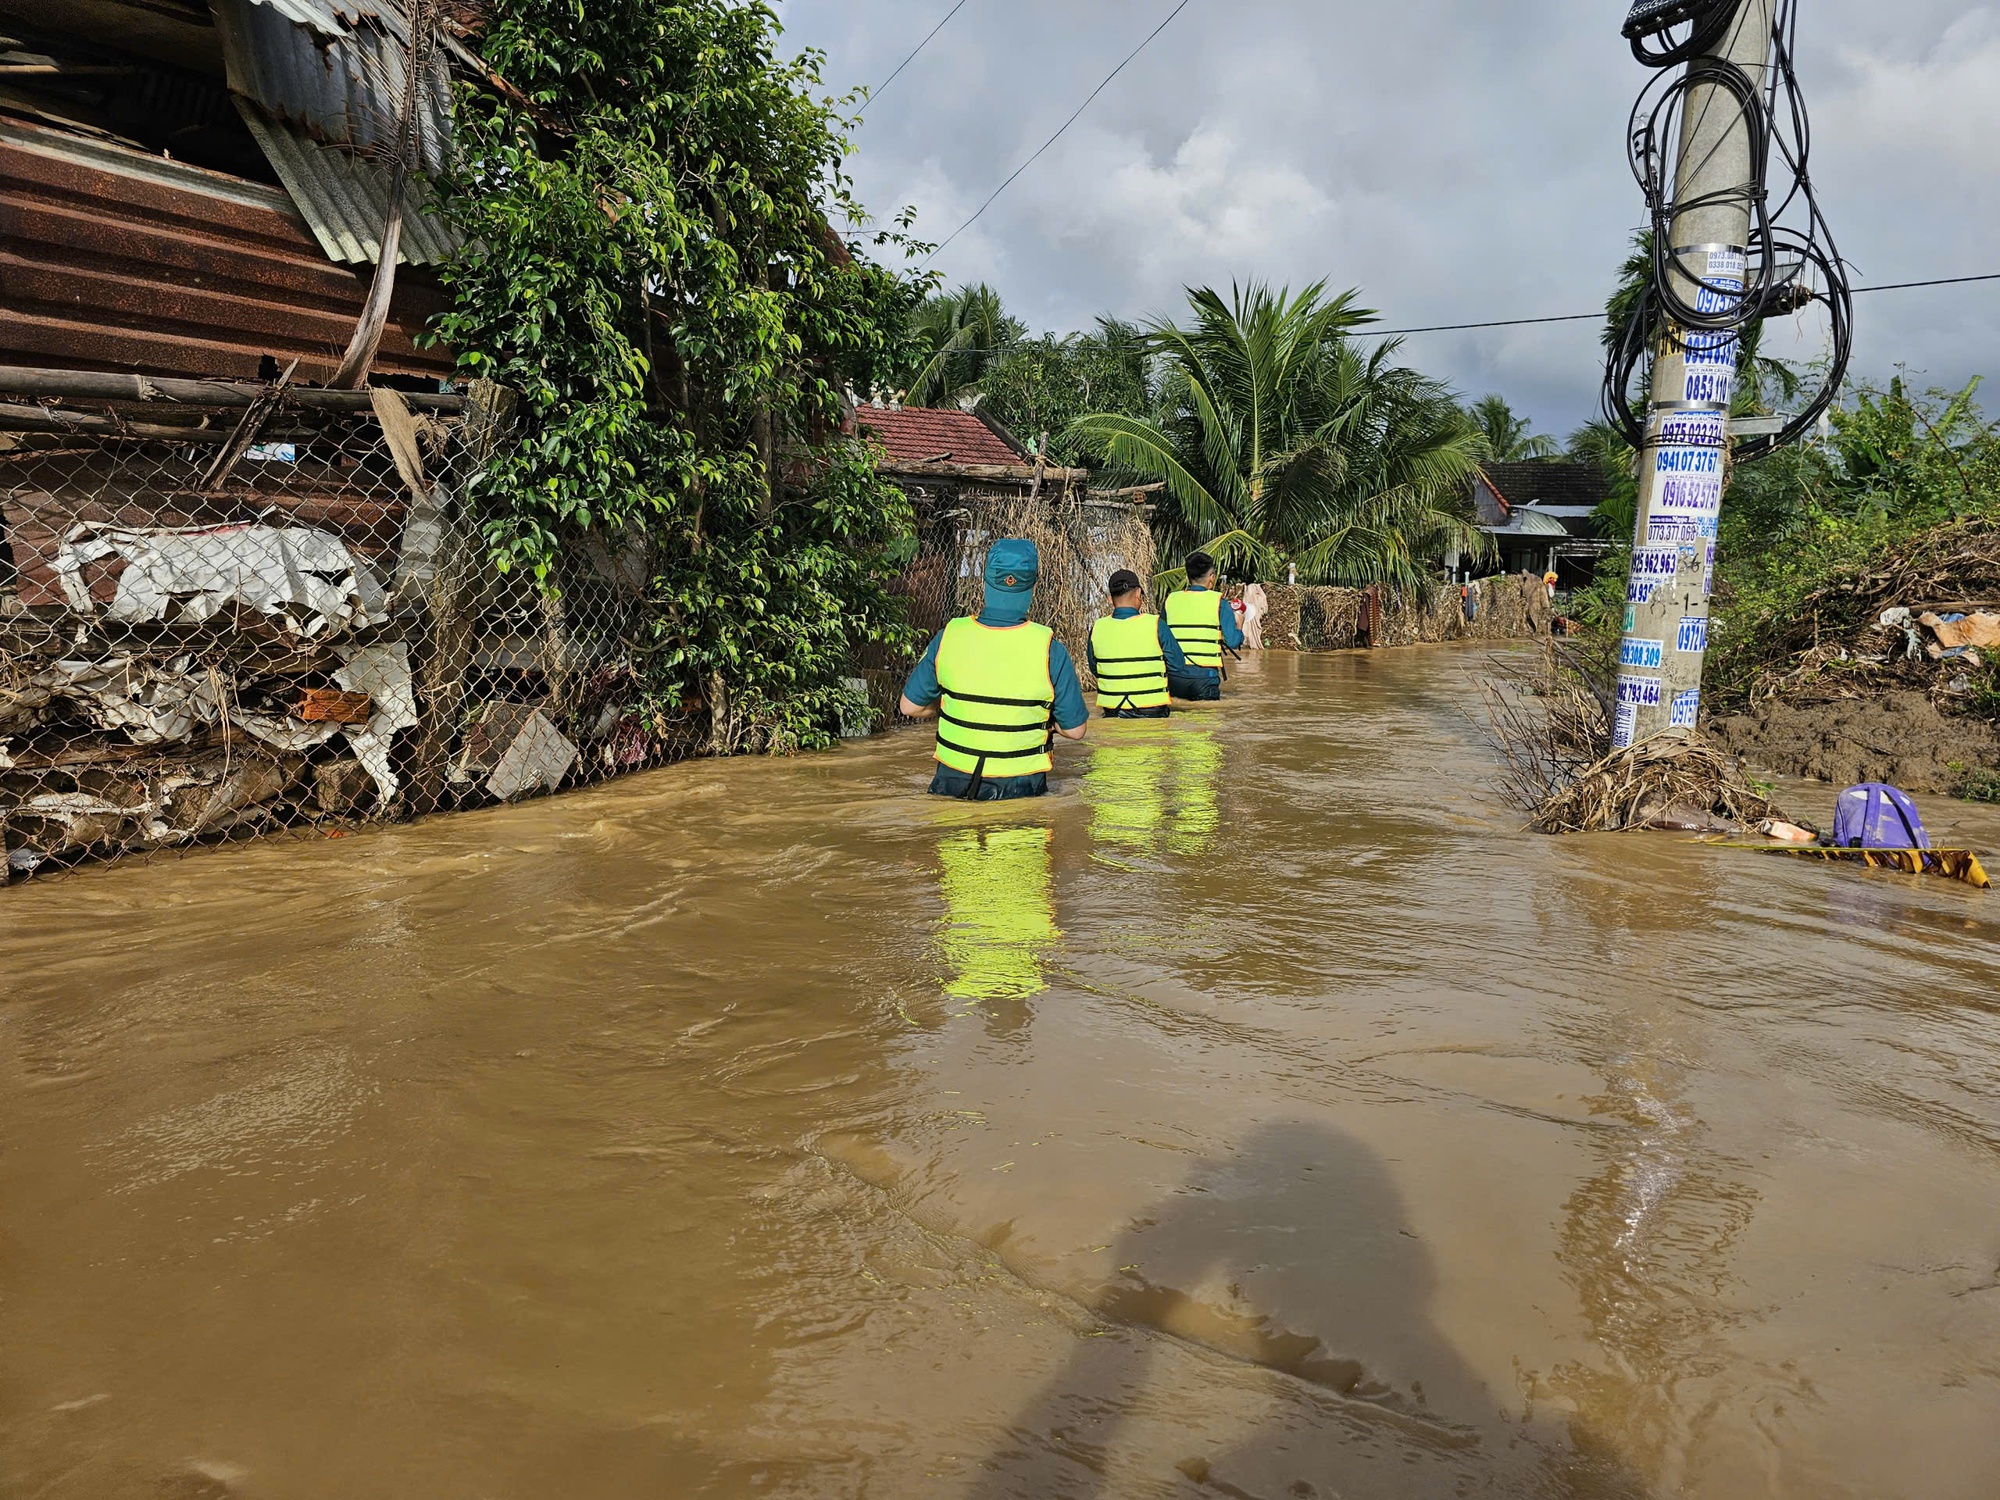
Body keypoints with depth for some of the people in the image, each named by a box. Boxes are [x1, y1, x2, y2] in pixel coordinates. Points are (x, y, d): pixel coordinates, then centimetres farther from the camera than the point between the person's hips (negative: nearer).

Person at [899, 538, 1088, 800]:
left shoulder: (948, 638, -9)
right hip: (1019, 787, -2)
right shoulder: (1049, 650, -14)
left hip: (953, 781, 2)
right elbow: (1076, 729, -7)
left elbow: (910, 705, 2)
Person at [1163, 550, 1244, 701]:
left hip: (1174, 675, 3)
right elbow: (1233, 642, -6)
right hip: (1204, 674, -3)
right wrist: (1239, 625, 15)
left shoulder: (1171, 599, 6)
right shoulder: (1218, 602, -3)